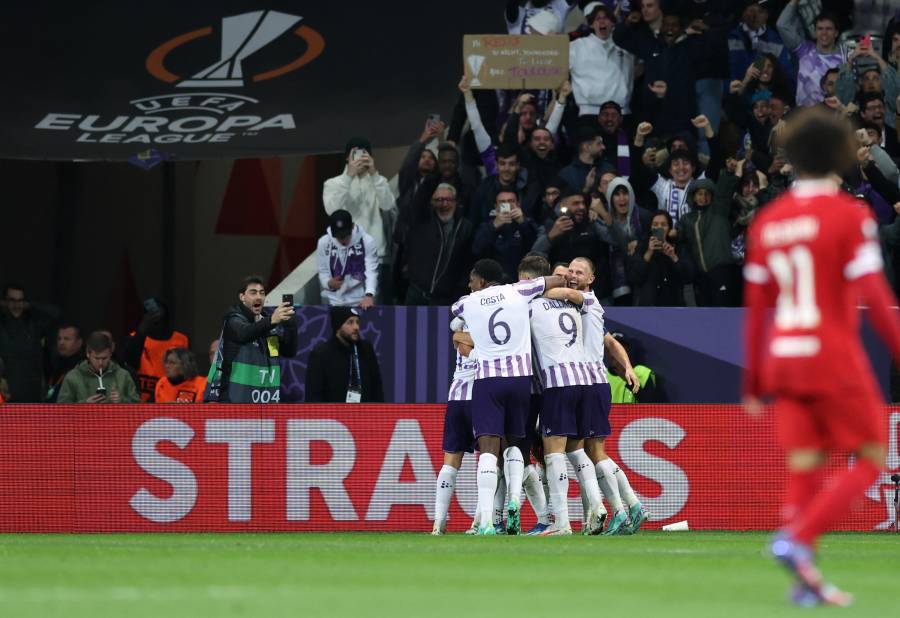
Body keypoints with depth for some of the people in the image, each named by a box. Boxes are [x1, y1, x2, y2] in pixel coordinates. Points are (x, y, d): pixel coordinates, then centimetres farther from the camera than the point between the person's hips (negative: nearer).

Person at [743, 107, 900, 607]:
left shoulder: (767, 221, 9)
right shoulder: (850, 215, -8)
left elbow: (755, 308, 11)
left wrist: (753, 383, 16)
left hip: (783, 357, 6)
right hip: (834, 359, -6)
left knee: (804, 467, 7)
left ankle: (806, 579, -2)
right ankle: (797, 539, -15)